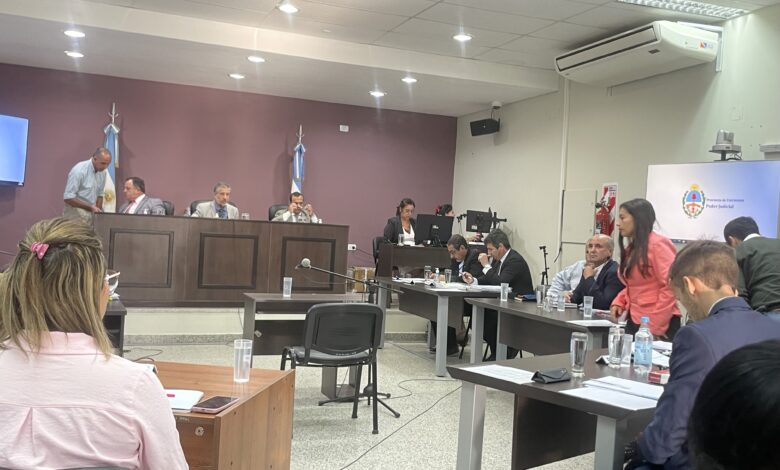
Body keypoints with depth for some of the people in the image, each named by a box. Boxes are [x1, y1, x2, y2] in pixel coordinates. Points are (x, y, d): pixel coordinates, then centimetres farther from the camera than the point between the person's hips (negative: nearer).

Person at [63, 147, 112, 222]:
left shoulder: (102, 172, 3)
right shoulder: (78, 170, -16)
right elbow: (68, 198, -18)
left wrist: (98, 212, 0)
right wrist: (90, 207, -20)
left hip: (91, 216, 6)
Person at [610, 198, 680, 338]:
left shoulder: (658, 244, -12)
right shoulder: (631, 248, 13)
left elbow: (670, 285, -18)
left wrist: (656, 325, -17)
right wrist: (618, 302, 5)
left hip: (659, 325, -8)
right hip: (634, 321, 8)